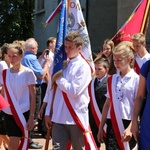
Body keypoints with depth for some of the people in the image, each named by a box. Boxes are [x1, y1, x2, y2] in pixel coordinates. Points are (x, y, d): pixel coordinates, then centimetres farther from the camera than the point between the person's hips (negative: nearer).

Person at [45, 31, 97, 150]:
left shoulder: (83, 66, -8)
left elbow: (73, 91, -18)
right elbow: (53, 90, 11)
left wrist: (58, 77, -7)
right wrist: (48, 112, 8)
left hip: (76, 118, -4)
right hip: (58, 117, 4)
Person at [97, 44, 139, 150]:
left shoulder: (136, 79, -4)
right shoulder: (112, 79, 11)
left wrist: (130, 128, -16)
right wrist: (101, 127, 12)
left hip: (128, 123, -3)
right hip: (112, 123, 4)